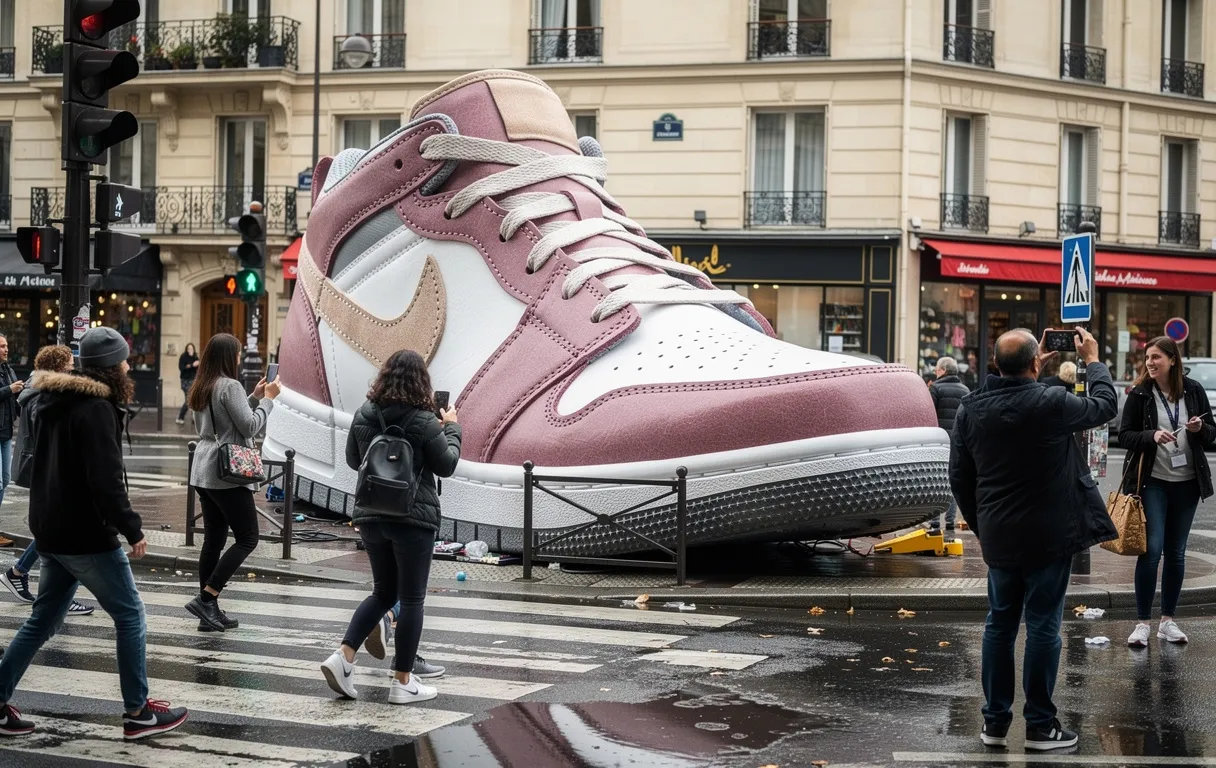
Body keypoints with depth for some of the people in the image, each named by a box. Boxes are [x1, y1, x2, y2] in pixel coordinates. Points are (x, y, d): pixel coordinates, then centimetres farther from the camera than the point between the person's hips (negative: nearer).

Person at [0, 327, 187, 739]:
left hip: (51, 531, 9)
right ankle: (138, 712, 5)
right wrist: (132, 529, -18)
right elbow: (106, 481, -24)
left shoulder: (53, 403, 12)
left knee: (43, 619, 16)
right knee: (130, 616, 1)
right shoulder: (96, 409, -18)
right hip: (86, 535, -9)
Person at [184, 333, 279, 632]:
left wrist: (254, 398, 17)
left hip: (204, 473, 9)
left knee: (214, 540, 10)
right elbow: (249, 426, -15)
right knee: (247, 538, -2)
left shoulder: (202, 388, 13)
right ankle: (206, 598, -10)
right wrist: (267, 399, -3)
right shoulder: (230, 386, -13)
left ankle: (210, 612, 10)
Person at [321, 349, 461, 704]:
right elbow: (446, 466, -3)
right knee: (411, 599, 4)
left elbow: (353, 460, 14)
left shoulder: (363, 415, 2)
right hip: (413, 518, -6)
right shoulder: (423, 421, -14)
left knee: (383, 591, 19)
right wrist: (451, 428, 11)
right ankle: (402, 682, 7)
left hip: (370, 516, 6)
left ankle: (343, 656, 5)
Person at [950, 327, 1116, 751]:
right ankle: (1040, 725, 6)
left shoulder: (971, 408, -1)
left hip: (998, 537, 5)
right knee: (1043, 626, 2)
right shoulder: (1050, 403, -17)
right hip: (1048, 537, -5)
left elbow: (959, 477, 8)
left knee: (999, 624, 14)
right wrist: (1094, 361, 16)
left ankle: (995, 721, 17)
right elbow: (1105, 406, 2)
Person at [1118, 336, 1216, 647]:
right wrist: (1152, 436, -21)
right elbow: (1125, 435, -4)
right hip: (1152, 481, -3)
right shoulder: (1140, 394, -4)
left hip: (1186, 483, 3)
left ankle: (1168, 621, 19)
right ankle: (1142, 622, -2)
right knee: (1152, 549, -10)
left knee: (1176, 553, 10)